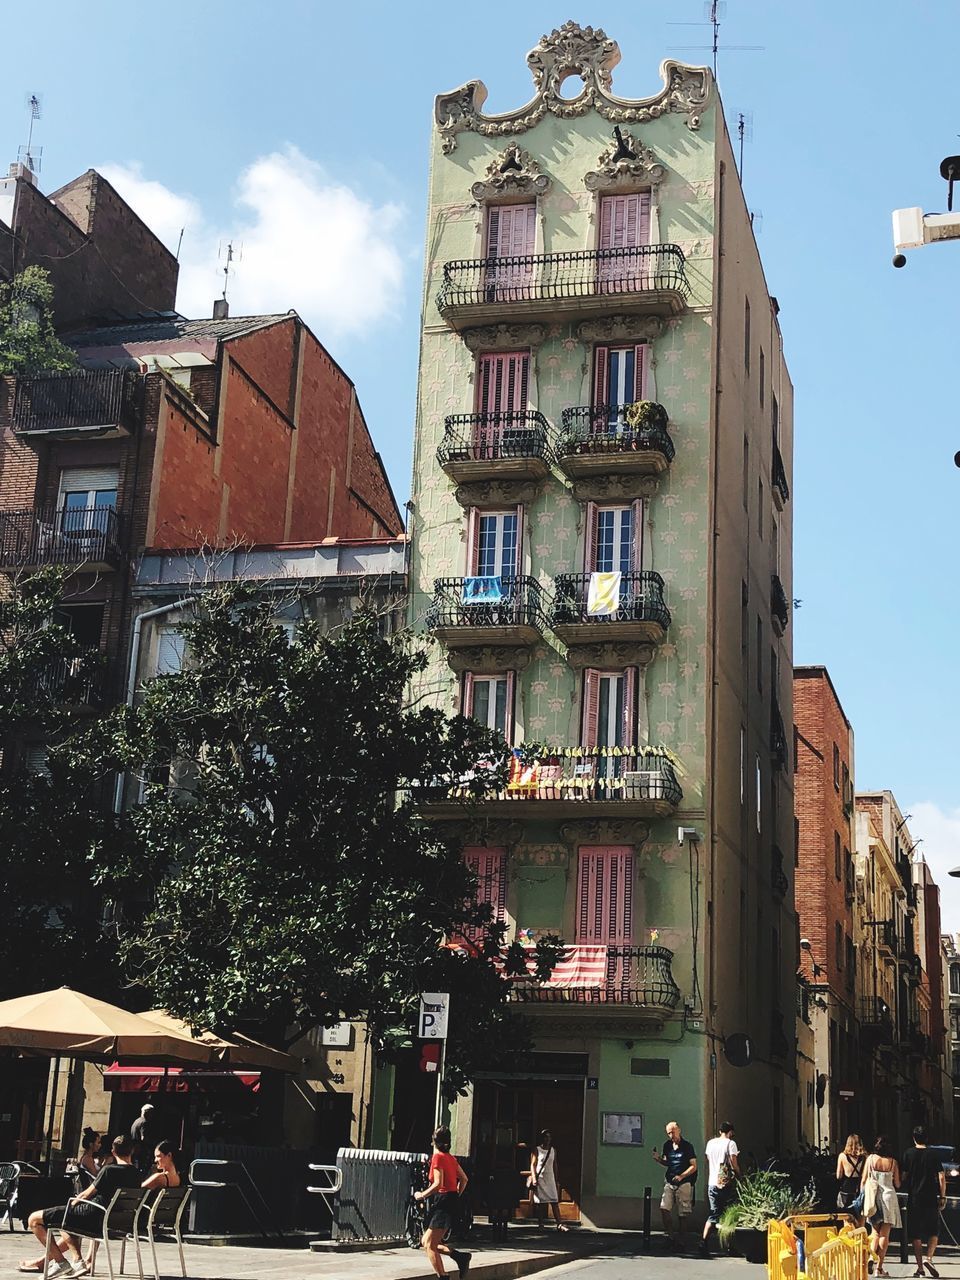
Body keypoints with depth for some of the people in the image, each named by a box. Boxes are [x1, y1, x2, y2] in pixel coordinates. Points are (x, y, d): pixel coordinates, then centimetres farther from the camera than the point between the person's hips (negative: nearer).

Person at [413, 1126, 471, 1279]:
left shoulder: (437, 1157, -11)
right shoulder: (451, 1158, 14)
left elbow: (438, 1184, -19)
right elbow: (464, 1179, 19)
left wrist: (422, 1195, -7)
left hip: (444, 1202, -9)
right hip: (453, 1201, 9)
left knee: (429, 1245, -7)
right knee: (426, 1242, 13)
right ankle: (460, 1256, 4)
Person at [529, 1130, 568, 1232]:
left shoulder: (553, 1150, 11)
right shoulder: (536, 1150, -1)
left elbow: (555, 1165, 14)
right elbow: (533, 1165, -4)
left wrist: (557, 1180, 12)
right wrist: (534, 1178, -14)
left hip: (550, 1178, 3)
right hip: (539, 1178, -3)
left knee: (554, 1202, -5)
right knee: (539, 1203, 1)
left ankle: (559, 1224, -11)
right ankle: (541, 1224, 7)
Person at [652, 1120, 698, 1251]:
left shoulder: (687, 1146, -5)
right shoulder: (667, 1145, 10)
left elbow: (694, 1166, -5)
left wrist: (681, 1176, -18)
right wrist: (658, 1159, 1)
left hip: (684, 1183, -4)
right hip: (669, 1182, 4)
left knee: (682, 1214, 1)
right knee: (664, 1208, -12)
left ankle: (680, 1240, 12)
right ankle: (671, 1236, -2)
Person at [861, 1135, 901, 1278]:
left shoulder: (870, 1159, -2)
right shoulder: (893, 1162, -3)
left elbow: (863, 1181, -1)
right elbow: (897, 1184, 3)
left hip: (873, 1197, 1)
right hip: (888, 1196, -1)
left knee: (876, 1233, 16)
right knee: (885, 1234, 2)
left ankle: (871, 1257, -4)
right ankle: (879, 1267, -3)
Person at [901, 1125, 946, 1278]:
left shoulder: (908, 1154, 0)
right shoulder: (933, 1154, -1)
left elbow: (904, 1177, -1)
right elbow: (942, 1177, -5)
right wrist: (942, 1197, 2)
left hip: (914, 1198, 0)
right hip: (931, 1198, 0)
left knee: (916, 1234, 7)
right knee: (934, 1231, 11)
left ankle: (920, 1267, 6)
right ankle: (928, 1258, -9)